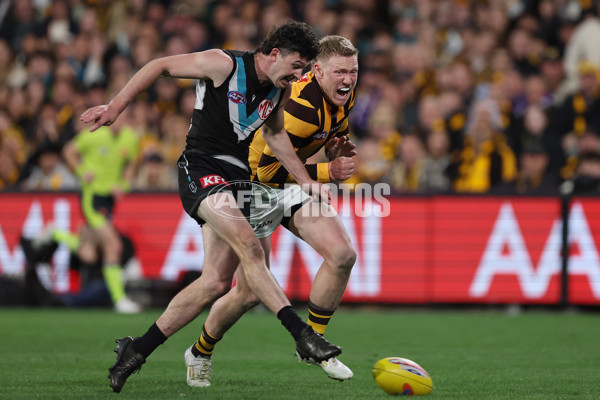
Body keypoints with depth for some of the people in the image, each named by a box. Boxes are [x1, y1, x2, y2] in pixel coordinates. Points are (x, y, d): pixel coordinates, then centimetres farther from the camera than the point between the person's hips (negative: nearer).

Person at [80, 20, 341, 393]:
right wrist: (115, 107, -7)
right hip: (201, 170, -8)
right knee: (250, 247, -28)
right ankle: (302, 334, -33)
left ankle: (138, 349, 11)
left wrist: (307, 181, 21)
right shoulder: (223, 64, -13)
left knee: (216, 282, 0)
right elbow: (160, 66, -4)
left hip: (237, 178, 8)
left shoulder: (281, 89, 8)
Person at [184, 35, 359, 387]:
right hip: (255, 183, -8)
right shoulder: (302, 106, -32)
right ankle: (200, 354, 23)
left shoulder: (344, 94, -5)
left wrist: (338, 148, -5)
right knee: (249, 294, -4)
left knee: (343, 255, -12)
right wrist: (328, 172, -27)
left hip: (292, 184, 8)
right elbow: (270, 170, -29)